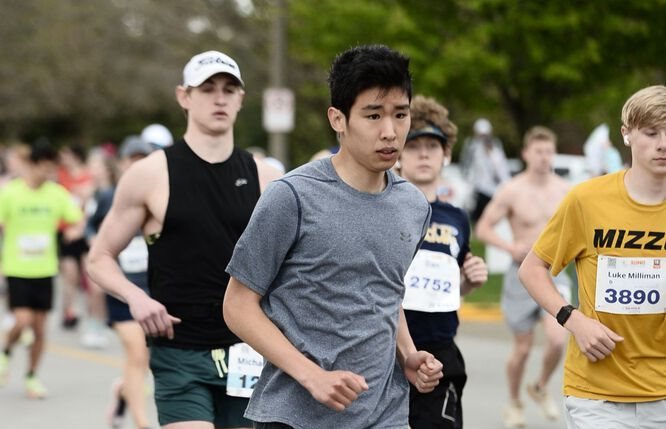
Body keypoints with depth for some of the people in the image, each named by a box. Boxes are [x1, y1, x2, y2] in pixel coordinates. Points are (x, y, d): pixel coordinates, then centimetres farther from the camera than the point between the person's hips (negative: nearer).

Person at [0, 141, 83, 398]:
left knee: (40, 326, 6)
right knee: (23, 320, -16)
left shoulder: (57, 194, 2)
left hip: (44, 269, 3)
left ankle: (32, 376, 21)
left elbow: (77, 220, 8)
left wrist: (74, 230, -16)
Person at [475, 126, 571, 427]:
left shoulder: (564, 190, 1)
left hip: (554, 273, 2)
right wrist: (510, 247, -23)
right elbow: (483, 228, -8)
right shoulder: (511, 191, -10)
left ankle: (540, 388, 13)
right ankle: (514, 404, 30)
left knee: (557, 340, -17)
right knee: (523, 348, 6)